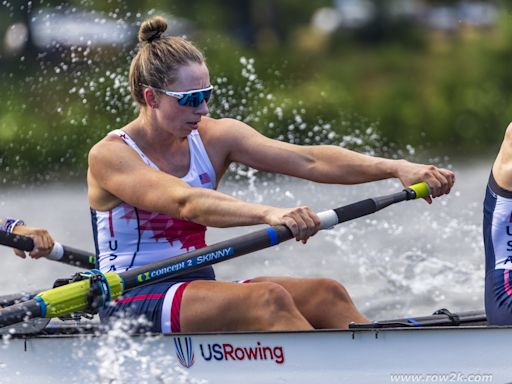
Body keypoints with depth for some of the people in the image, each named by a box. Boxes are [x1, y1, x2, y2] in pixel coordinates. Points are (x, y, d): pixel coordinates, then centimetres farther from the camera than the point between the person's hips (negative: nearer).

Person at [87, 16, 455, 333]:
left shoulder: (215, 138, 6)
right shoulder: (109, 156, -11)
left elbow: (308, 160, -7)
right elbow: (185, 202, -29)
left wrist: (396, 168, -21)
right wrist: (269, 214, -45)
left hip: (197, 290, 7)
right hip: (132, 305, -7)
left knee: (325, 294, -17)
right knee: (267, 299, -30)